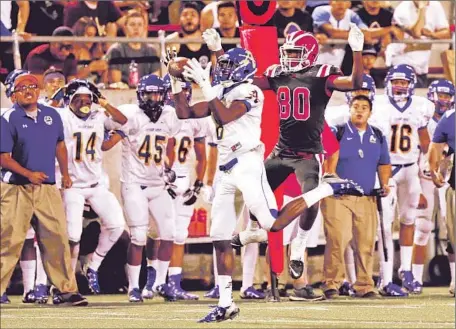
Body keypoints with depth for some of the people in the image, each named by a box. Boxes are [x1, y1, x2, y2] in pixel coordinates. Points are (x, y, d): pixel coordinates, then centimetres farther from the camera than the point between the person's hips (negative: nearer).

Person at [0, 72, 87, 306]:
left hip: (47, 188, 4)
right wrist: (29, 174, -21)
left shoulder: (51, 116, 10)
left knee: (57, 239, 3)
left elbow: (59, 144, 26)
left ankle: (65, 288, 8)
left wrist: (65, 173, 25)